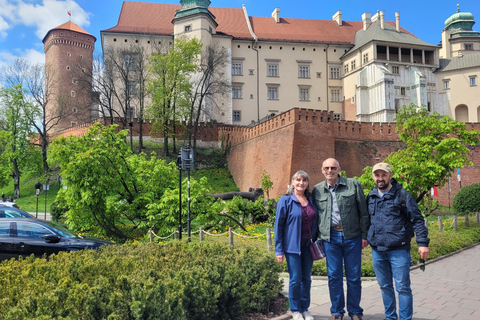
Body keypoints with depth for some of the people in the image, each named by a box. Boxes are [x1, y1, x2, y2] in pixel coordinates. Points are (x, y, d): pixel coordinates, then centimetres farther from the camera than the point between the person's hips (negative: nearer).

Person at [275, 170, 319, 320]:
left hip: (308, 246, 4)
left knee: (306, 278, 10)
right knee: (295, 278, 1)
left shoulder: (311, 201, 8)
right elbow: (278, 225, -5)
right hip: (292, 246, -4)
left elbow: (315, 222, 15)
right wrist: (279, 250, -8)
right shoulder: (285, 200, -5)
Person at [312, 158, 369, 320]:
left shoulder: (353, 185, 1)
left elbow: (364, 212, 2)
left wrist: (364, 235, -1)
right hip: (330, 237, 1)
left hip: (352, 236, -1)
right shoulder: (317, 190, 7)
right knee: (334, 276, 6)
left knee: (354, 276, 6)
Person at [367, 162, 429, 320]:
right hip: (377, 251, 5)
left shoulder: (402, 195, -4)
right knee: (385, 287, 15)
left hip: (399, 251, -4)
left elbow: (417, 220, -4)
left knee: (403, 288, 2)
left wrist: (423, 242, -11)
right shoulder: (371, 197, 9)